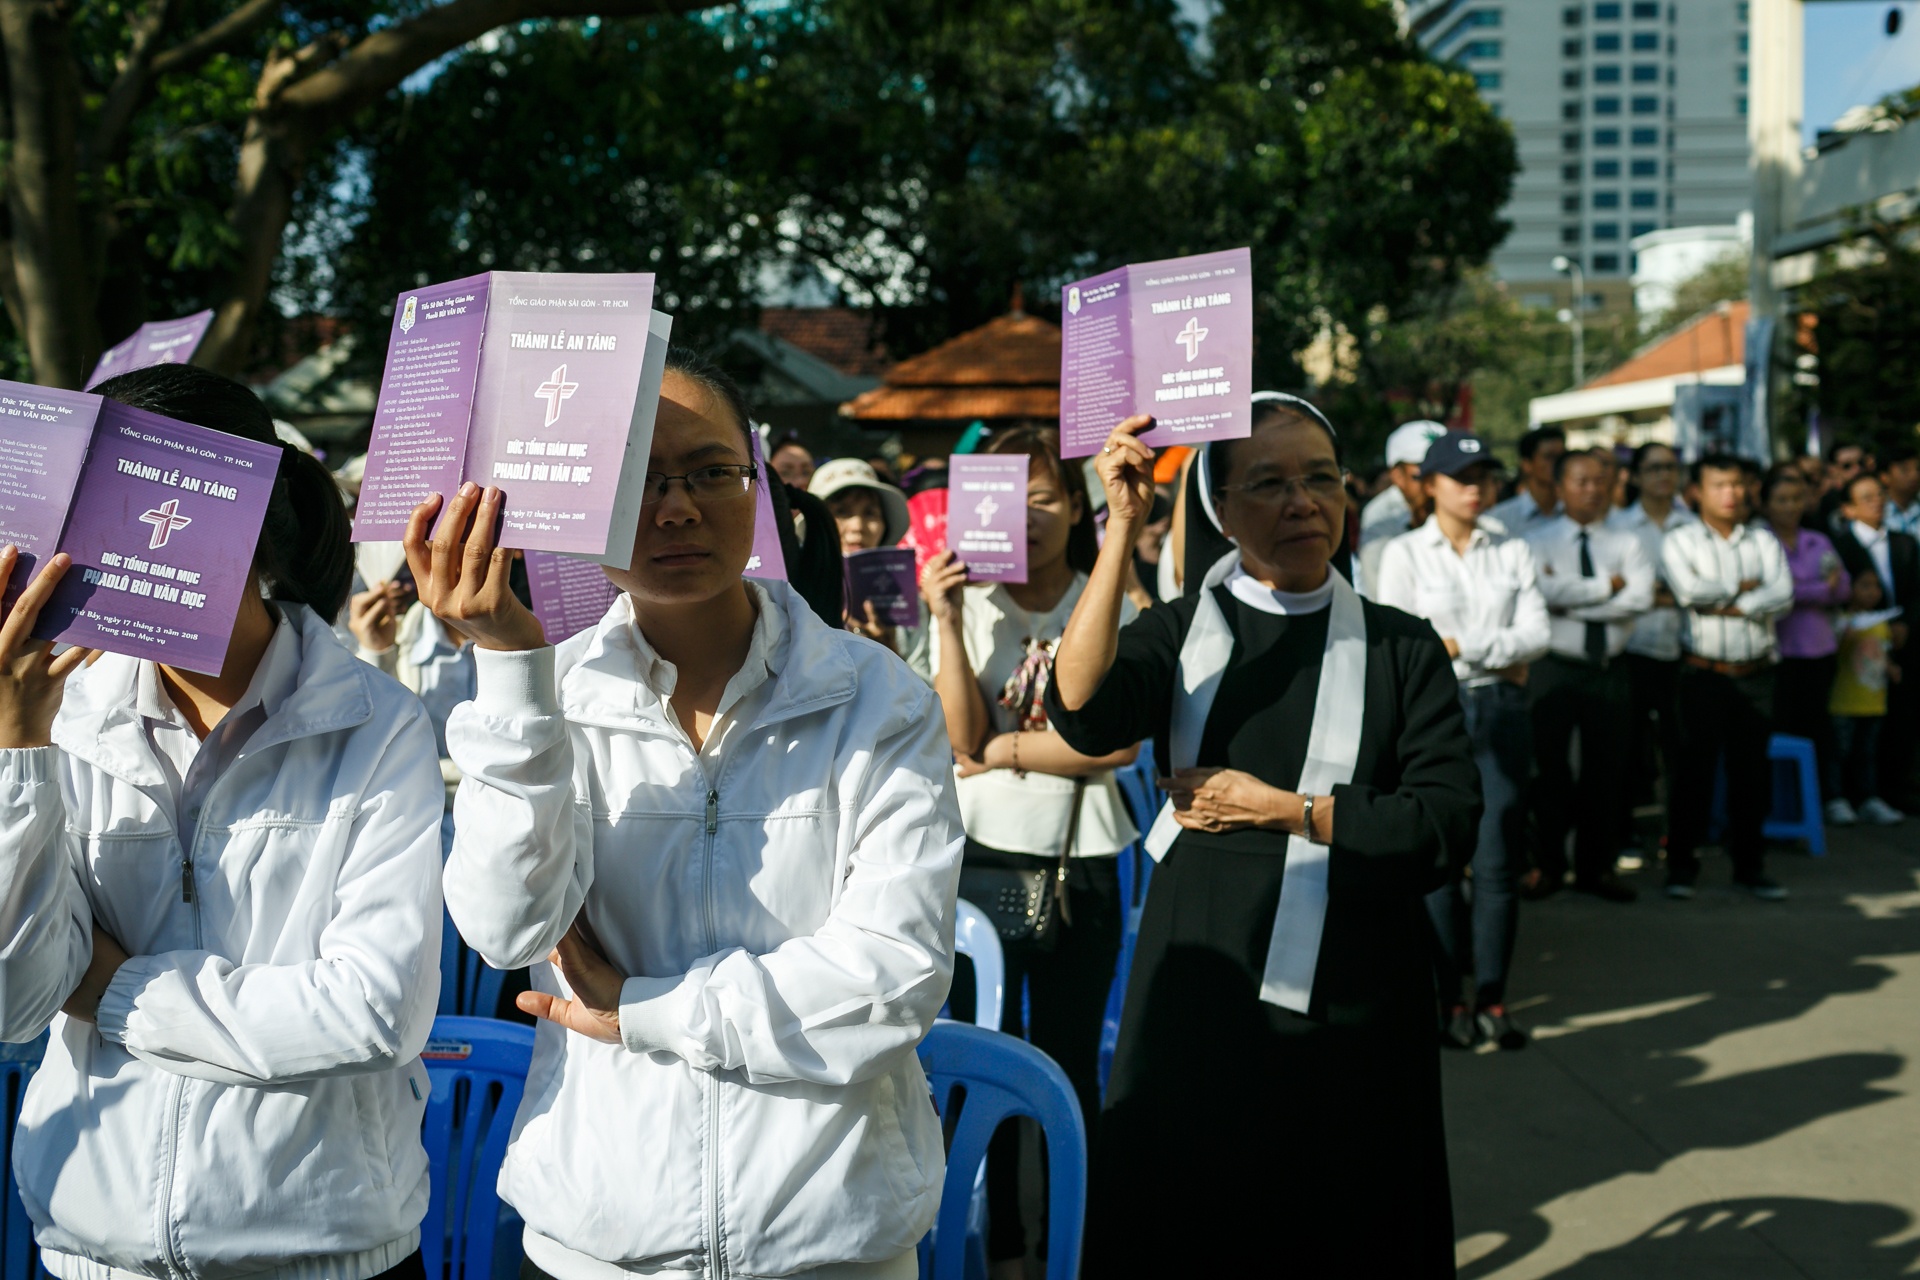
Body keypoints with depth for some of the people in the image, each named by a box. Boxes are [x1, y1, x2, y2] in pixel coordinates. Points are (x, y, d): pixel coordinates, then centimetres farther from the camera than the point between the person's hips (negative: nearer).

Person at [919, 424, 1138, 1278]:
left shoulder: (1111, 612, -2)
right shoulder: (968, 607, 1)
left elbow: (1119, 744, -11)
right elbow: (965, 738, -10)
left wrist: (1007, 747, -9)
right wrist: (947, 623, -16)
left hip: (1078, 863, -1)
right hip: (980, 855, 1)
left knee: (1069, 1065, 7)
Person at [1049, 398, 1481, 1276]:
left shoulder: (1399, 648, 2)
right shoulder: (1180, 629, 3)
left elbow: (1448, 824, -7)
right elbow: (1082, 716, -18)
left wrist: (1283, 809, -11)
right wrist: (1122, 527, -22)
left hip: (1351, 1004, 0)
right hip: (1201, 995, 0)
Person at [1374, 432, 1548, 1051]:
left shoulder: (1511, 553, 11)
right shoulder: (1405, 553, 2)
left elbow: (1537, 634, 2)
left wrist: (1462, 645, -8)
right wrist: (1502, 654, -5)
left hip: (1501, 710, 2)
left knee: (1498, 860, 0)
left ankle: (1491, 1000, 8)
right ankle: (1450, 1001, 9)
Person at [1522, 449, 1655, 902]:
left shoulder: (1626, 544, 9)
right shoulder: (1538, 539, 1)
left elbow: (1640, 597, -9)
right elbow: (1546, 591, -18)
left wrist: (1571, 600, -13)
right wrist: (1606, 586, -11)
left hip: (1608, 671, 3)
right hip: (1555, 668, -2)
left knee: (1604, 768, 6)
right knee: (1550, 766, 3)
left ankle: (1597, 866, 15)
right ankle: (1548, 864, 14)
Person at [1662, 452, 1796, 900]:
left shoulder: (1764, 542, 9)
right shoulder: (1679, 541, 1)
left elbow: (1783, 595, -5)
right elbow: (1689, 589, -17)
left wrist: (1727, 604, -12)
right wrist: (1743, 588, -6)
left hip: (1756, 673, 3)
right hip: (1704, 673, -3)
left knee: (1753, 770, 7)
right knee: (1695, 767, 0)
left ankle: (1749, 865, 18)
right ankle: (1681, 866, 9)